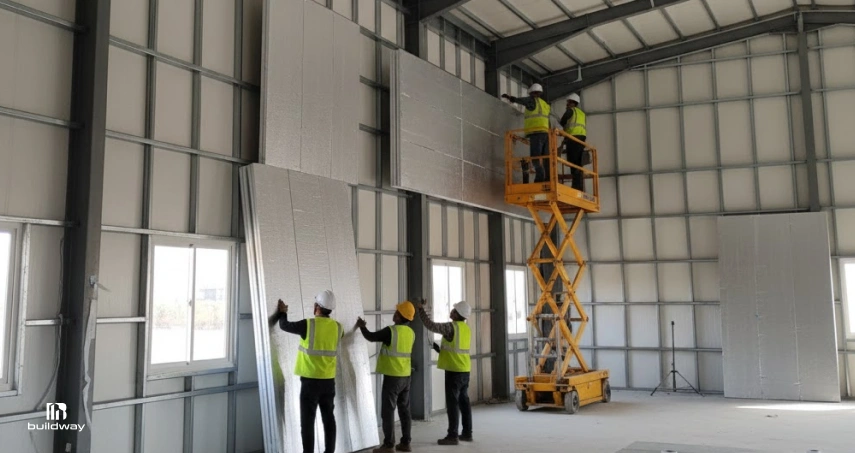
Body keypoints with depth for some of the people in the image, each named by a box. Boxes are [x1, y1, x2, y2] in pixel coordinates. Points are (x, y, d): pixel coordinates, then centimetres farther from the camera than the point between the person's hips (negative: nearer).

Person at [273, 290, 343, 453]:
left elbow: (284, 325, 1)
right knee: (328, 418, 12)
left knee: (307, 420, 2)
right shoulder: (337, 327, 0)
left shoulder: (308, 324, -13)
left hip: (310, 380, -4)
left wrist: (282, 313, 22)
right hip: (329, 380, 5)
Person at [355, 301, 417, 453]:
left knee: (388, 411, -1)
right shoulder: (411, 333, 4)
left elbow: (371, 337, -5)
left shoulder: (391, 331, -16)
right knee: (404, 410, 12)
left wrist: (362, 326, 13)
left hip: (392, 377, -7)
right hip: (406, 376, 7)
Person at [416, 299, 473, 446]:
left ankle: (453, 436, -3)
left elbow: (431, 325, -17)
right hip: (465, 370, 8)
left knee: (452, 402, -4)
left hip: (454, 370, -8)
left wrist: (421, 309, -7)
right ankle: (467, 433, 17)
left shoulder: (451, 327, -15)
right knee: (464, 401, 12)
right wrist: (440, 349, 23)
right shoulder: (466, 328, 10)